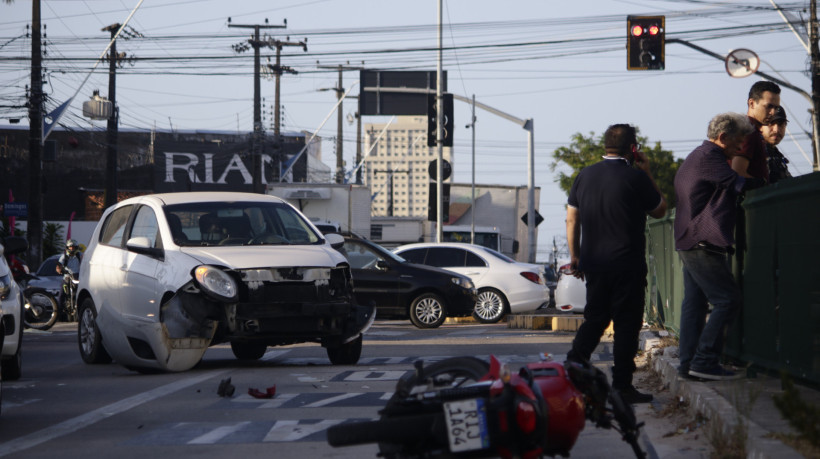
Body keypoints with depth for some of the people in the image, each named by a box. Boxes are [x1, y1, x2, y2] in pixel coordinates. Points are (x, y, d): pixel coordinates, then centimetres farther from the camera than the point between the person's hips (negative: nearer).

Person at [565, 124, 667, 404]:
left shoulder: (585, 175, 7)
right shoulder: (635, 177, -10)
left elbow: (572, 218, 10)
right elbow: (660, 210, 4)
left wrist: (575, 256, 17)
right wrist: (647, 174, 7)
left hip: (593, 263, 5)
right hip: (627, 265, -5)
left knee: (594, 319, 16)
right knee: (627, 324, 0)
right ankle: (622, 386, 0)